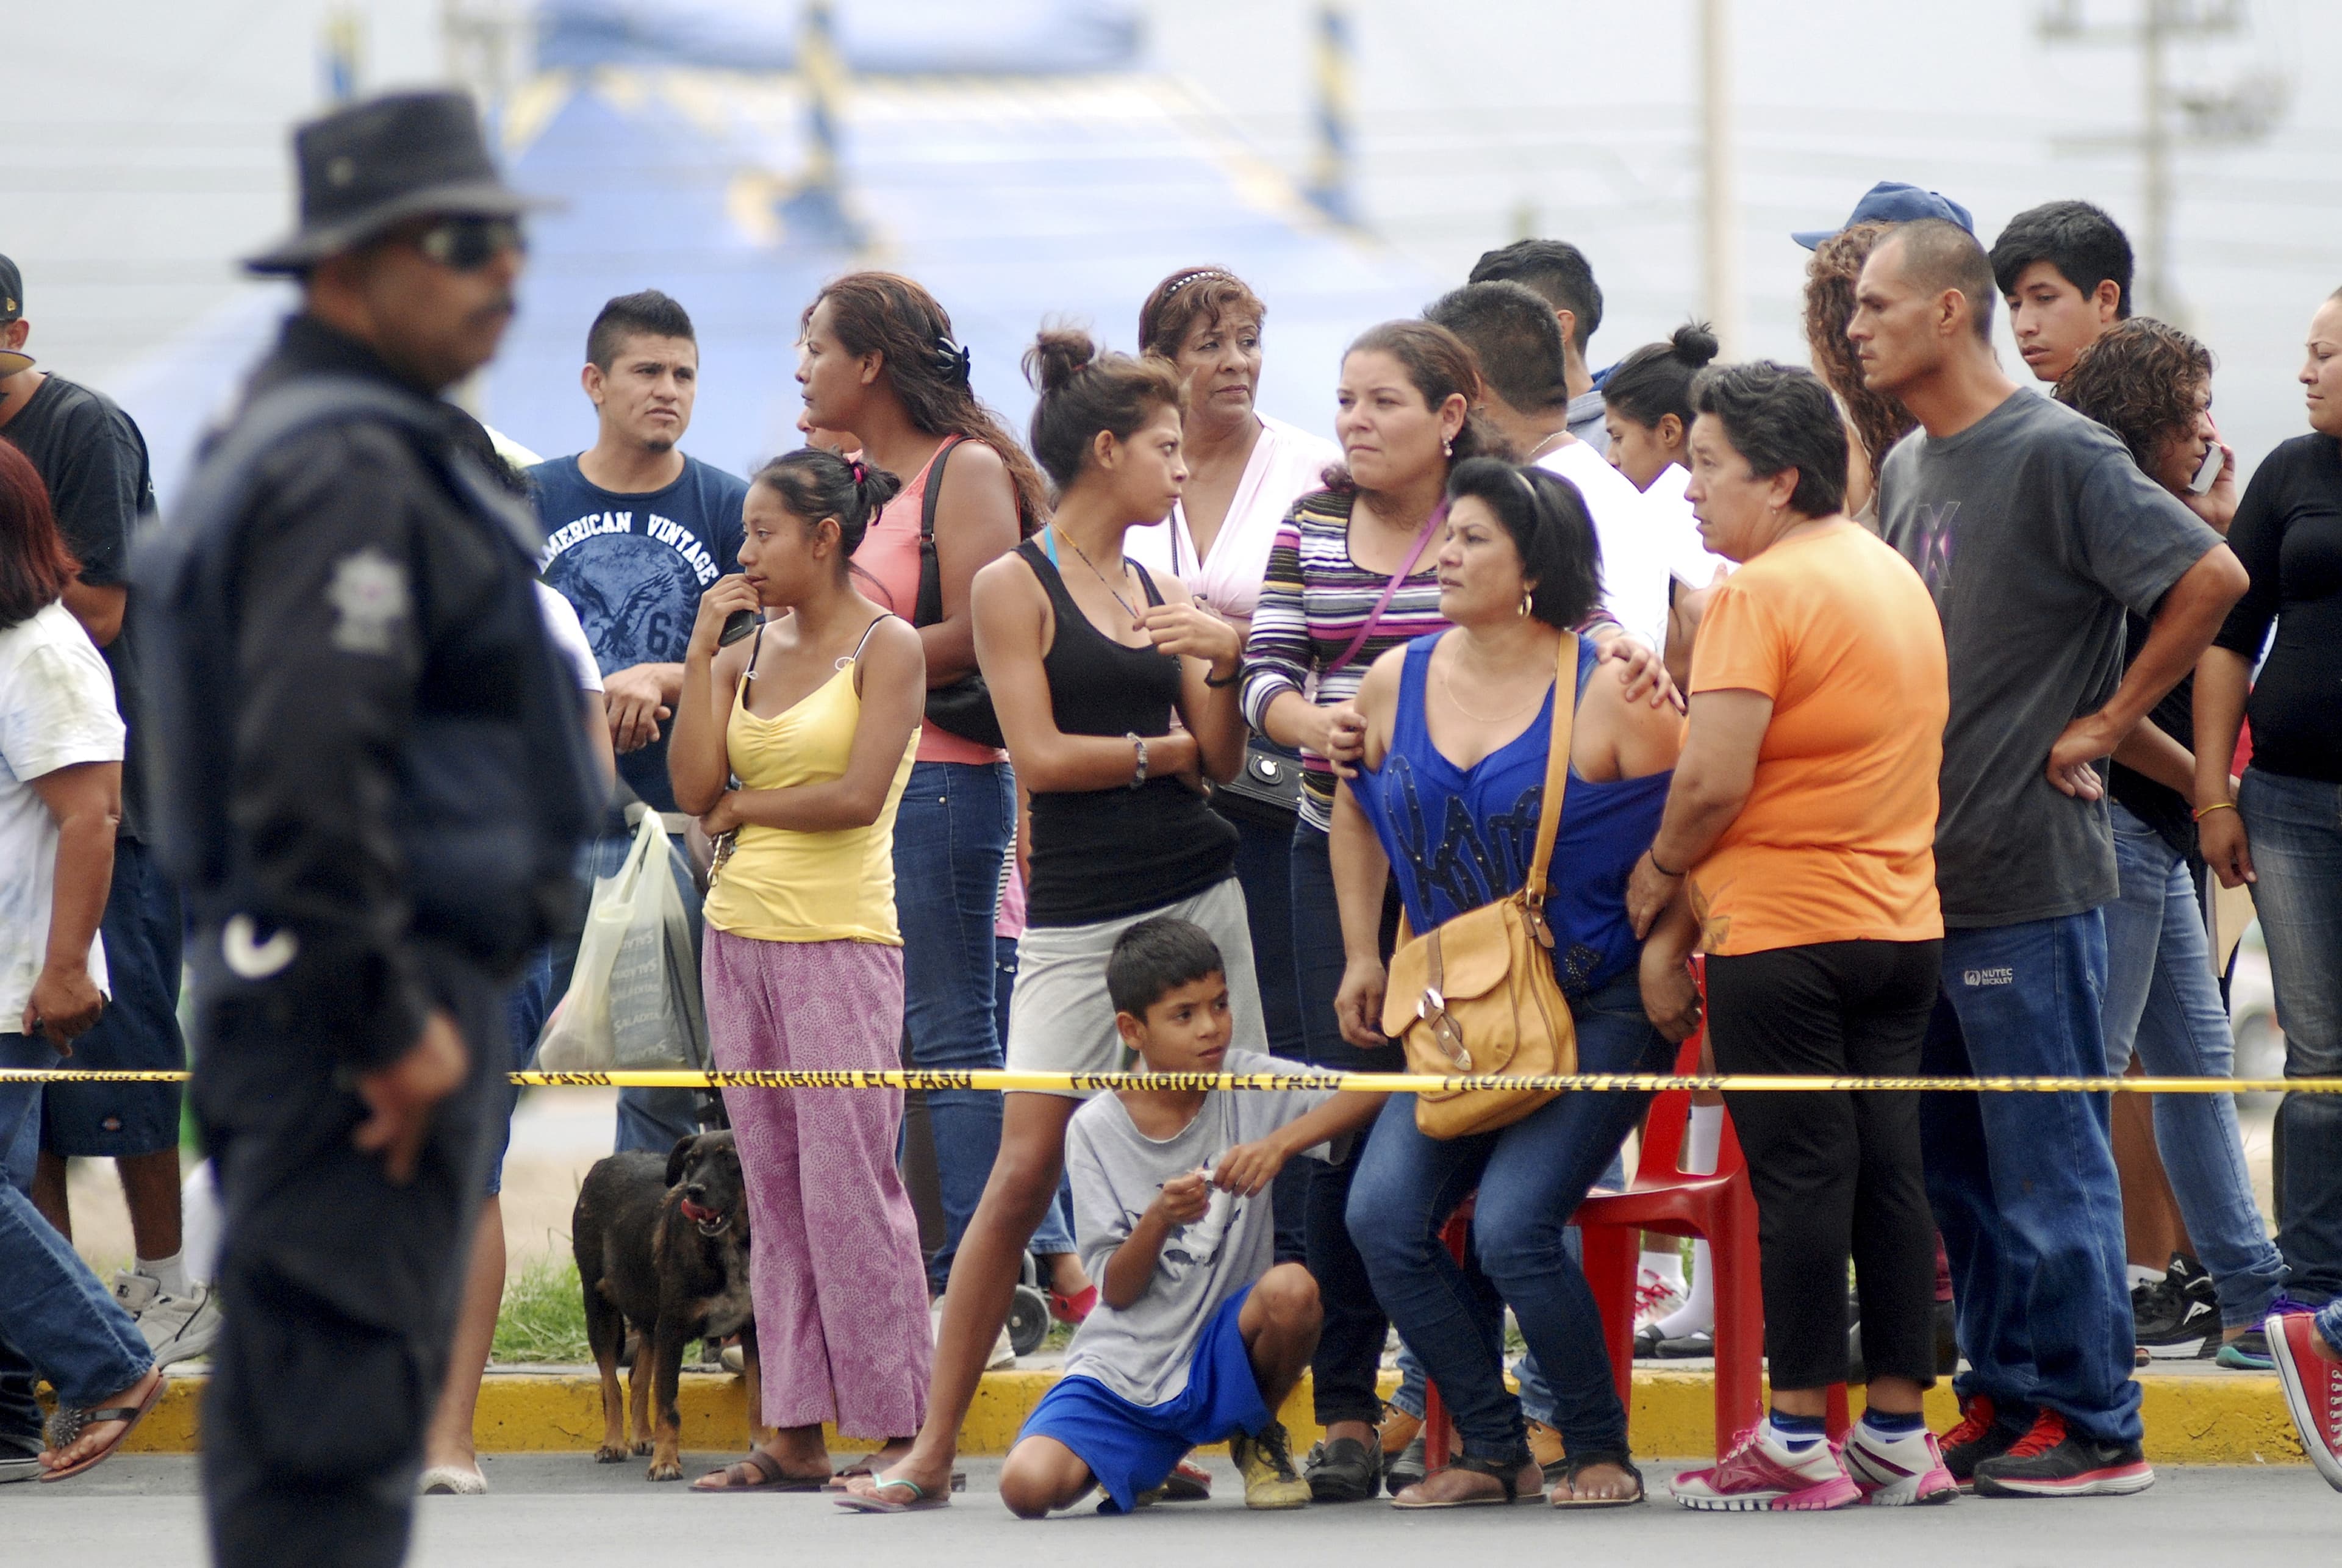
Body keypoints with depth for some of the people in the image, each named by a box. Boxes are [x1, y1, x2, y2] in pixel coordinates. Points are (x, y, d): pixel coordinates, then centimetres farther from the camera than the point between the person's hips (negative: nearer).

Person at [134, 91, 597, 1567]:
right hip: (370, 998, -11)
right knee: (341, 1399, -10)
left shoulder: (332, 443, 17)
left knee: (297, 1401, 15)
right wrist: (393, 1024, -22)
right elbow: (310, 770, -27)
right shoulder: (348, 474, -17)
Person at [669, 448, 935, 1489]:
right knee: (773, 1193, 6)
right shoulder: (746, 652, 12)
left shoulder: (886, 649, -4)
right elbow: (694, 789, 1)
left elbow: (859, 795, -15)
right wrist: (702, 651, 1)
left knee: (850, 1187, -7)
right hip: (740, 933, 6)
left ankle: (900, 1429, -3)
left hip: (840, 942, -6)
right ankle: (795, 1432, 9)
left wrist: (742, 807, -3)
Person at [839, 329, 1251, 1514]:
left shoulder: (1162, 594, 14)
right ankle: (933, 1446, -4)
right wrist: (1171, 748, -1)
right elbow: (1041, 758, -10)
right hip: (1079, 913, -5)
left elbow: (1223, 760, 8)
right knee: (1025, 1170, -9)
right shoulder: (1015, 586, -2)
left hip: (1199, 892, 5)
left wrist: (1224, 667, -9)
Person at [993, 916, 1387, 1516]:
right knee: (1027, 1485, -26)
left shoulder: (1249, 1087, -4)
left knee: (1291, 1288, -33)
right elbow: (1117, 1290, -6)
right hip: (1123, 1372, 0)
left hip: (1219, 1361, 0)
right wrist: (1159, 1220, -26)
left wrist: (1281, 1142, -27)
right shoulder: (1096, 1129, -4)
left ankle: (1259, 1438, 1)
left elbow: (1375, 1092, -15)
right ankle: (1148, 1461, 12)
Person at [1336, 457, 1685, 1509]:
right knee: (1382, 1216, -10)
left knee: (1512, 1226, -20)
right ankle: (1492, 1451, 4)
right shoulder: (1398, 684, 5)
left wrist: (1664, 957, -11)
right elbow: (1358, 813, 22)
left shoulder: (1608, 694, -12)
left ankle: (1599, 1452, -1)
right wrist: (1363, 958, 18)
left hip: (1599, 1011, -6)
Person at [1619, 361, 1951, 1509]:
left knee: (1799, 1176, -4)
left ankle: (1800, 1443, 0)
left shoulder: (1762, 594, -14)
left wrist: (1660, 867, -2)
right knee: (1888, 1173, 8)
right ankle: (1898, 1434, 11)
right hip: (1901, 922, 8)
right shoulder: (1895, 576, 13)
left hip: (1783, 929, -8)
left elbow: (1714, 779, -20)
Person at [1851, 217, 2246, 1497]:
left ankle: (2093, 1424, 0)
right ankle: (2001, 1402, 19)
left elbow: (2212, 578, -18)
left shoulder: (2055, 456, -12)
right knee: (1956, 1164, 12)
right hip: (1919, 867, 8)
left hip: (2030, 875, -8)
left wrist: (2103, 727, -13)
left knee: (2049, 1163, -5)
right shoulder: (1908, 468, 13)